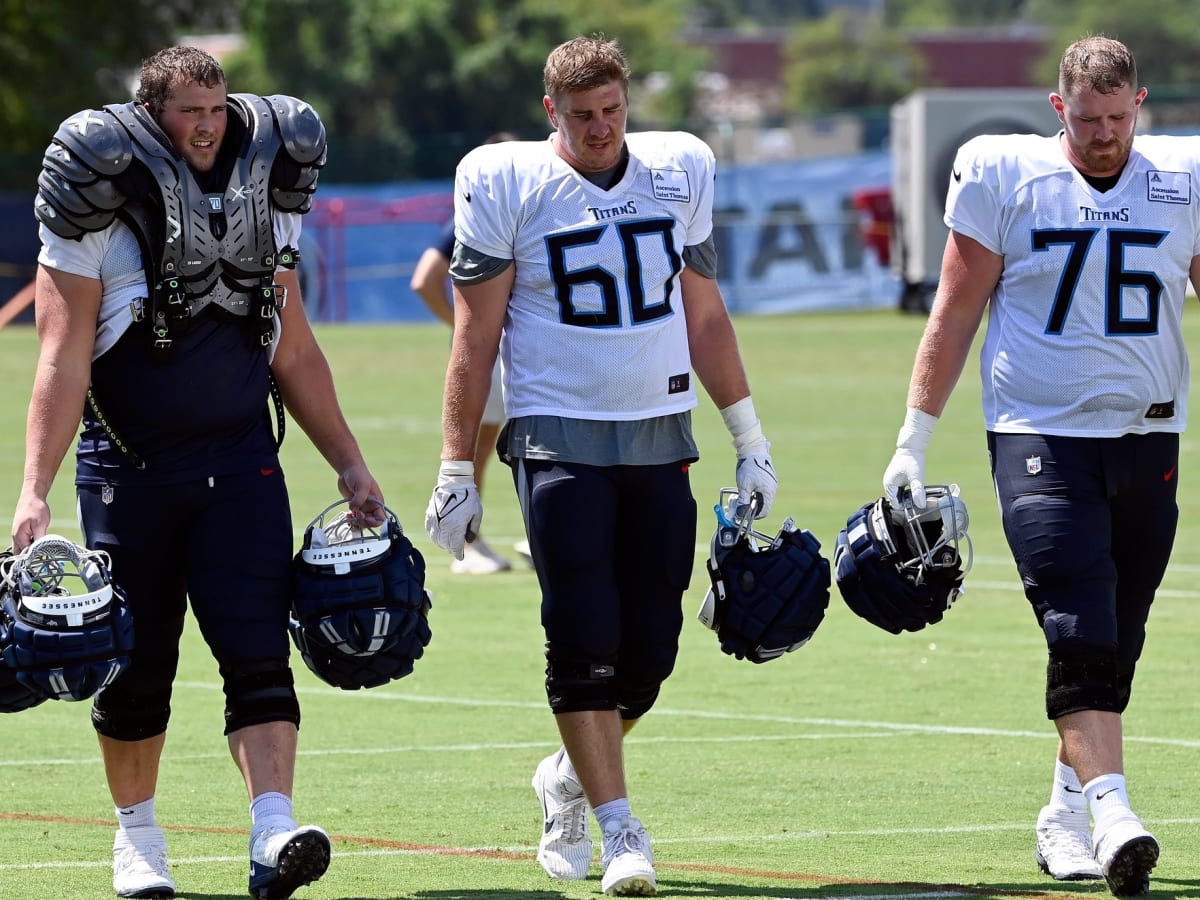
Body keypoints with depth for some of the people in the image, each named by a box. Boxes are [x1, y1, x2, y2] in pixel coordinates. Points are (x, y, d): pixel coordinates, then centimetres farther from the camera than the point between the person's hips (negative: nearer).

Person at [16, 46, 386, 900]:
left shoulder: (260, 193, 7)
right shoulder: (106, 198, -8)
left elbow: (294, 348, 16)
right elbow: (64, 358, -10)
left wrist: (351, 465, 16)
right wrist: (36, 490, -17)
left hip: (239, 458, 3)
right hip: (130, 465, -3)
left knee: (257, 650, -12)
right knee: (135, 664, 7)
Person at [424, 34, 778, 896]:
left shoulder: (678, 173, 7)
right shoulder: (508, 186, -4)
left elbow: (704, 316, 16)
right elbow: (476, 337, -1)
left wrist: (751, 439, 15)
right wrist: (457, 470, -3)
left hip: (660, 436, 4)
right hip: (558, 431, -4)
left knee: (650, 647, 1)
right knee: (585, 638, -12)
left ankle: (570, 778, 26)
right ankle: (618, 828, -6)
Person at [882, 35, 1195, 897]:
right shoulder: (1004, 175, -2)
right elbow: (955, 314, 3)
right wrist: (914, 440, 0)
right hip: (1039, 435, -3)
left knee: (1116, 642, 8)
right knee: (1080, 631, -16)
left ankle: (1067, 811, 22)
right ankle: (1111, 814, -26)